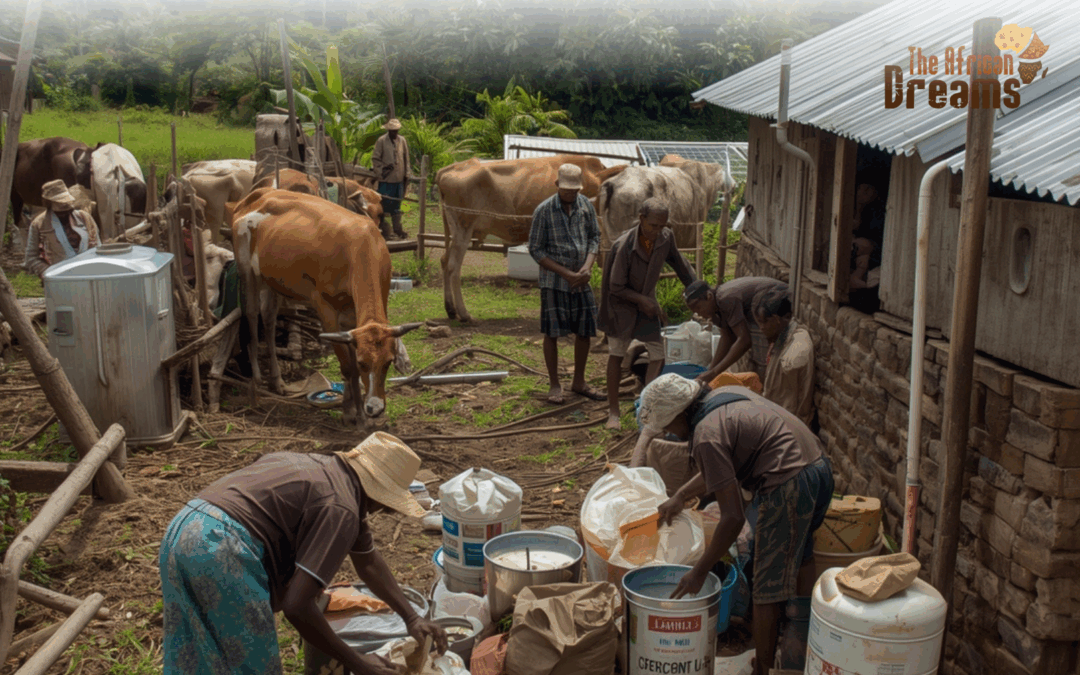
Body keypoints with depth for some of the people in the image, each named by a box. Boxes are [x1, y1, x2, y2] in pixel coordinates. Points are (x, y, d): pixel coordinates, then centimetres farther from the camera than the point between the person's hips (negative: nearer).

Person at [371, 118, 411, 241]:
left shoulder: (402, 141, 6)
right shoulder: (381, 141, -6)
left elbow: (406, 159, 12)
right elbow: (375, 159, -3)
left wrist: (407, 174, 9)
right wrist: (381, 171, -12)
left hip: (399, 179, 4)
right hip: (386, 179, -4)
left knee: (396, 205, 12)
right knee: (384, 205, 0)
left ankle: (398, 229, 20)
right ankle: (384, 230, 8)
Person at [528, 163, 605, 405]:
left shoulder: (585, 205, 2)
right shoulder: (544, 210, -10)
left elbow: (595, 237, 8)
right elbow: (536, 250, -8)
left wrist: (587, 267, -10)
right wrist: (566, 274, -14)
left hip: (581, 281, 4)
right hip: (554, 281, -4)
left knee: (585, 331, 9)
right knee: (552, 333, 0)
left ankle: (579, 382, 25)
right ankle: (554, 385, 14)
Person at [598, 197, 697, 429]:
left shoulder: (666, 238, -15)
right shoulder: (623, 246, -29)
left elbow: (680, 265, 5)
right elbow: (616, 287, -21)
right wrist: (644, 301, -20)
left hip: (646, 303, 5)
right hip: (621, 305, -4)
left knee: (658, 356, -1)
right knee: (617, 355, 5)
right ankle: (613, 411, 16)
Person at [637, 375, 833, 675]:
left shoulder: (706, 436, -15)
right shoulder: (726, 394, 13)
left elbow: (733, 518, -17)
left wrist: (700, 571, -9)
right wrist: (680, 495, 32)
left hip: (789, 486, -11)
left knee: (768, 589, 2)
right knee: (799, 557, 31)